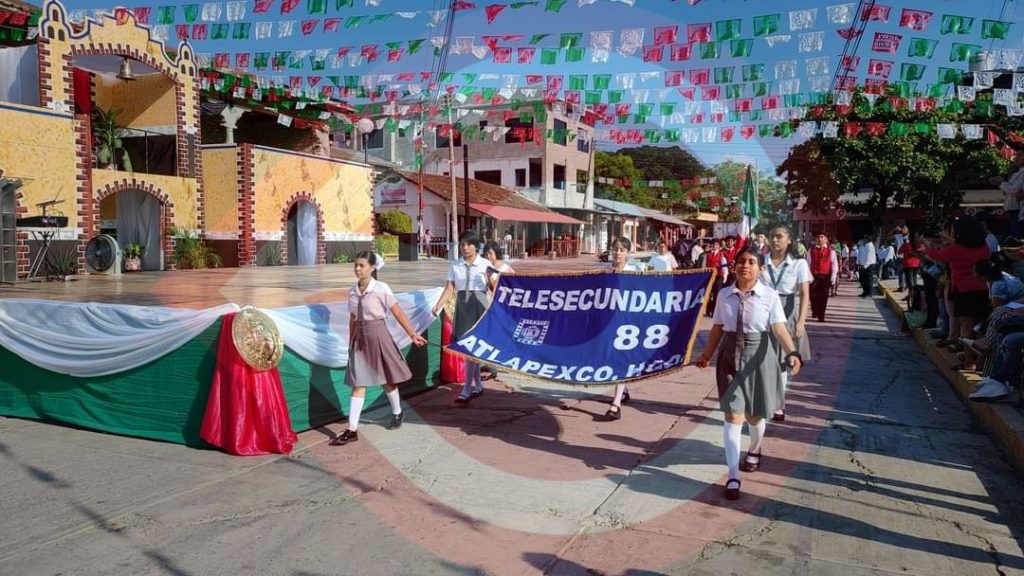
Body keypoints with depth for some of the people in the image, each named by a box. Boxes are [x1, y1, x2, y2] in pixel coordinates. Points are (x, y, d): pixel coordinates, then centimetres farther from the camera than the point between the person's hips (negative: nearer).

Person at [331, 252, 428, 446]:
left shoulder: (381, 288, -11)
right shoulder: (353, 291, 4)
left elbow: (398, 313, -8)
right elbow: (353, 319, 12)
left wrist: (413, 335, -8)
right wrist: (351, 342, 16)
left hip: (378, 335, -4)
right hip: (360, 338, 4)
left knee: (387, 379, 11)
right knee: (358, 383, 1)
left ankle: (397, 413, 36)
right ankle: (352, 429, 1)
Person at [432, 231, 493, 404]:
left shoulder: (485, 264, -2)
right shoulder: (455, 265, 6)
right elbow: (450, 289, 3)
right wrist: (438, 305, -9)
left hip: (478, 304, -4)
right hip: (462, 305, 4)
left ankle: (467, 389, -6)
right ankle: (478, 385, 24)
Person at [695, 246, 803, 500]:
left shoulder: (769, 296, -8)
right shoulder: (724, 295, 0)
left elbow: (779, 328, -17)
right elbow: (717, 328, 9)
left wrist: (792, 353, -33)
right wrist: (706, 355, 14)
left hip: (758, 357, -1)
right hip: (730, 356, 1)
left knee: (754, 414, 14)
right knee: (733, 416, -3)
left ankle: (754, 450, 49)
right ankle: (733, 477, 1)